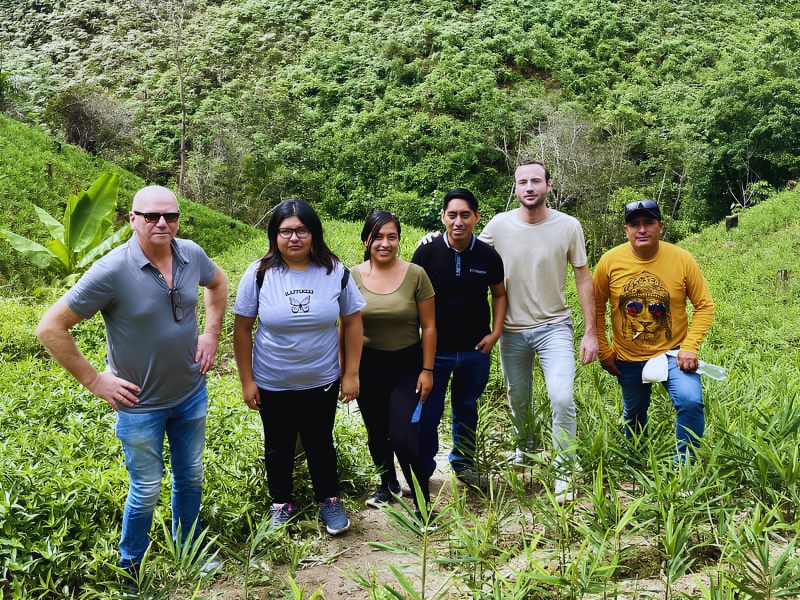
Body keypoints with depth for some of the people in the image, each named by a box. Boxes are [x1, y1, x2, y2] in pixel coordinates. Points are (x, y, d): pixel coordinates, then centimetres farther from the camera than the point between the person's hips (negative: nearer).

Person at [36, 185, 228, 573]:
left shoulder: (191, 254, -9)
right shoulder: (112, 271, -24)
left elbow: (217, 282, 15)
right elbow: (51, 329, -18)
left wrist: (211, 333, 4)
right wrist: (94, 381, -15)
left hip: (192, 395, 5)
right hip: (140, 405, -4)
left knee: (191, 478, 20)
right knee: (146, 491, 11)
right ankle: (129, 569, 37)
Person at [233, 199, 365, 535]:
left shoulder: (335, 272, -9)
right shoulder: (259, 274, -12)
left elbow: (352, 322, -2)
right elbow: (242, 329, -6)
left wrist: (351, 374, -3)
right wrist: (247, 381, -6)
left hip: (322, 383, 0)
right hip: (272, 385, 0)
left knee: (320, 443, 18)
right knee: (278, 446, 18)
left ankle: (329, 500, 38)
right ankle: (281, 504, 39)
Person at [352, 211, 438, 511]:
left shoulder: (415, 275, -10)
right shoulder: (353, 277, -4)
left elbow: (428, 326, -6)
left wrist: (427, 370, -7)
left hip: (407, 365, -3)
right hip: (368, 366, 3)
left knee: (403, 437, -13)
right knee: (376, 433, 18)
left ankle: (423, 501, 5)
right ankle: (388, 483, 43)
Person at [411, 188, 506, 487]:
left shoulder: (488, 256, -5)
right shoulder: (427, 252, -11)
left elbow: (498, 294, 10)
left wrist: (495, 333, -1)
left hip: (475, 350, 2)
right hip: (435, 349, -2)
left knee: (467, 408, 18)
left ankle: (463, 463, 37)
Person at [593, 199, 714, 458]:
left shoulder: (682, 259, -12)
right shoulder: (610, 261, -11)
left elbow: (704, 305, -5)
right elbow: (597, 308, 0)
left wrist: (690, 346, -16)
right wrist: (604, 352, 0)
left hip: (672, 352, -1)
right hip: (627, 359, 2)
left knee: (691, 402, -24)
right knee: (633, 415, 18)